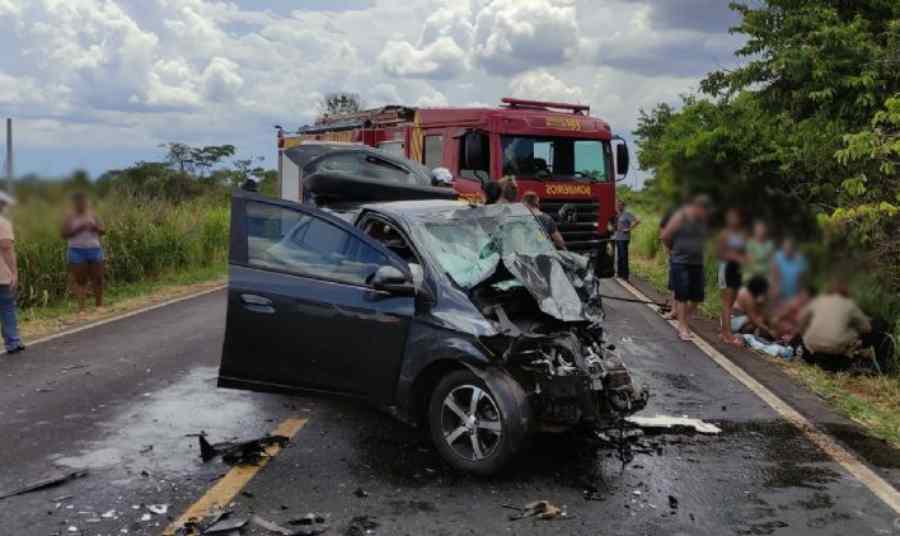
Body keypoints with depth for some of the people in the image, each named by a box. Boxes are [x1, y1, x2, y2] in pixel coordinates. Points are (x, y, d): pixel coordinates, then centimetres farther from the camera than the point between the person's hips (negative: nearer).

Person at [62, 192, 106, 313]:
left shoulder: (92, 214, 8)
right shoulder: (70, 216, 0)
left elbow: (103, 231, 8)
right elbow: (64, 234, -8)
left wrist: (95, 227, -12)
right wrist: (79, 228, -18)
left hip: (94, 250, 3)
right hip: (77, 251, -3)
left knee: (98, 279, 4)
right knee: (80, 281, -3)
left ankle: (99, 305, 18)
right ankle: (81, 308, -1)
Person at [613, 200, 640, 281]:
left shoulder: (627, 214, -9)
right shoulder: (617, 215, 14)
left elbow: (637, 220, -18)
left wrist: (629, 228, -16)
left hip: (624, 238, -8)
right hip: (617, 237, 8)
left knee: (624, 256, -6)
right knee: (619, 256, 14)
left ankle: (625, 275, -1)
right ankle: (620, 273, 23)